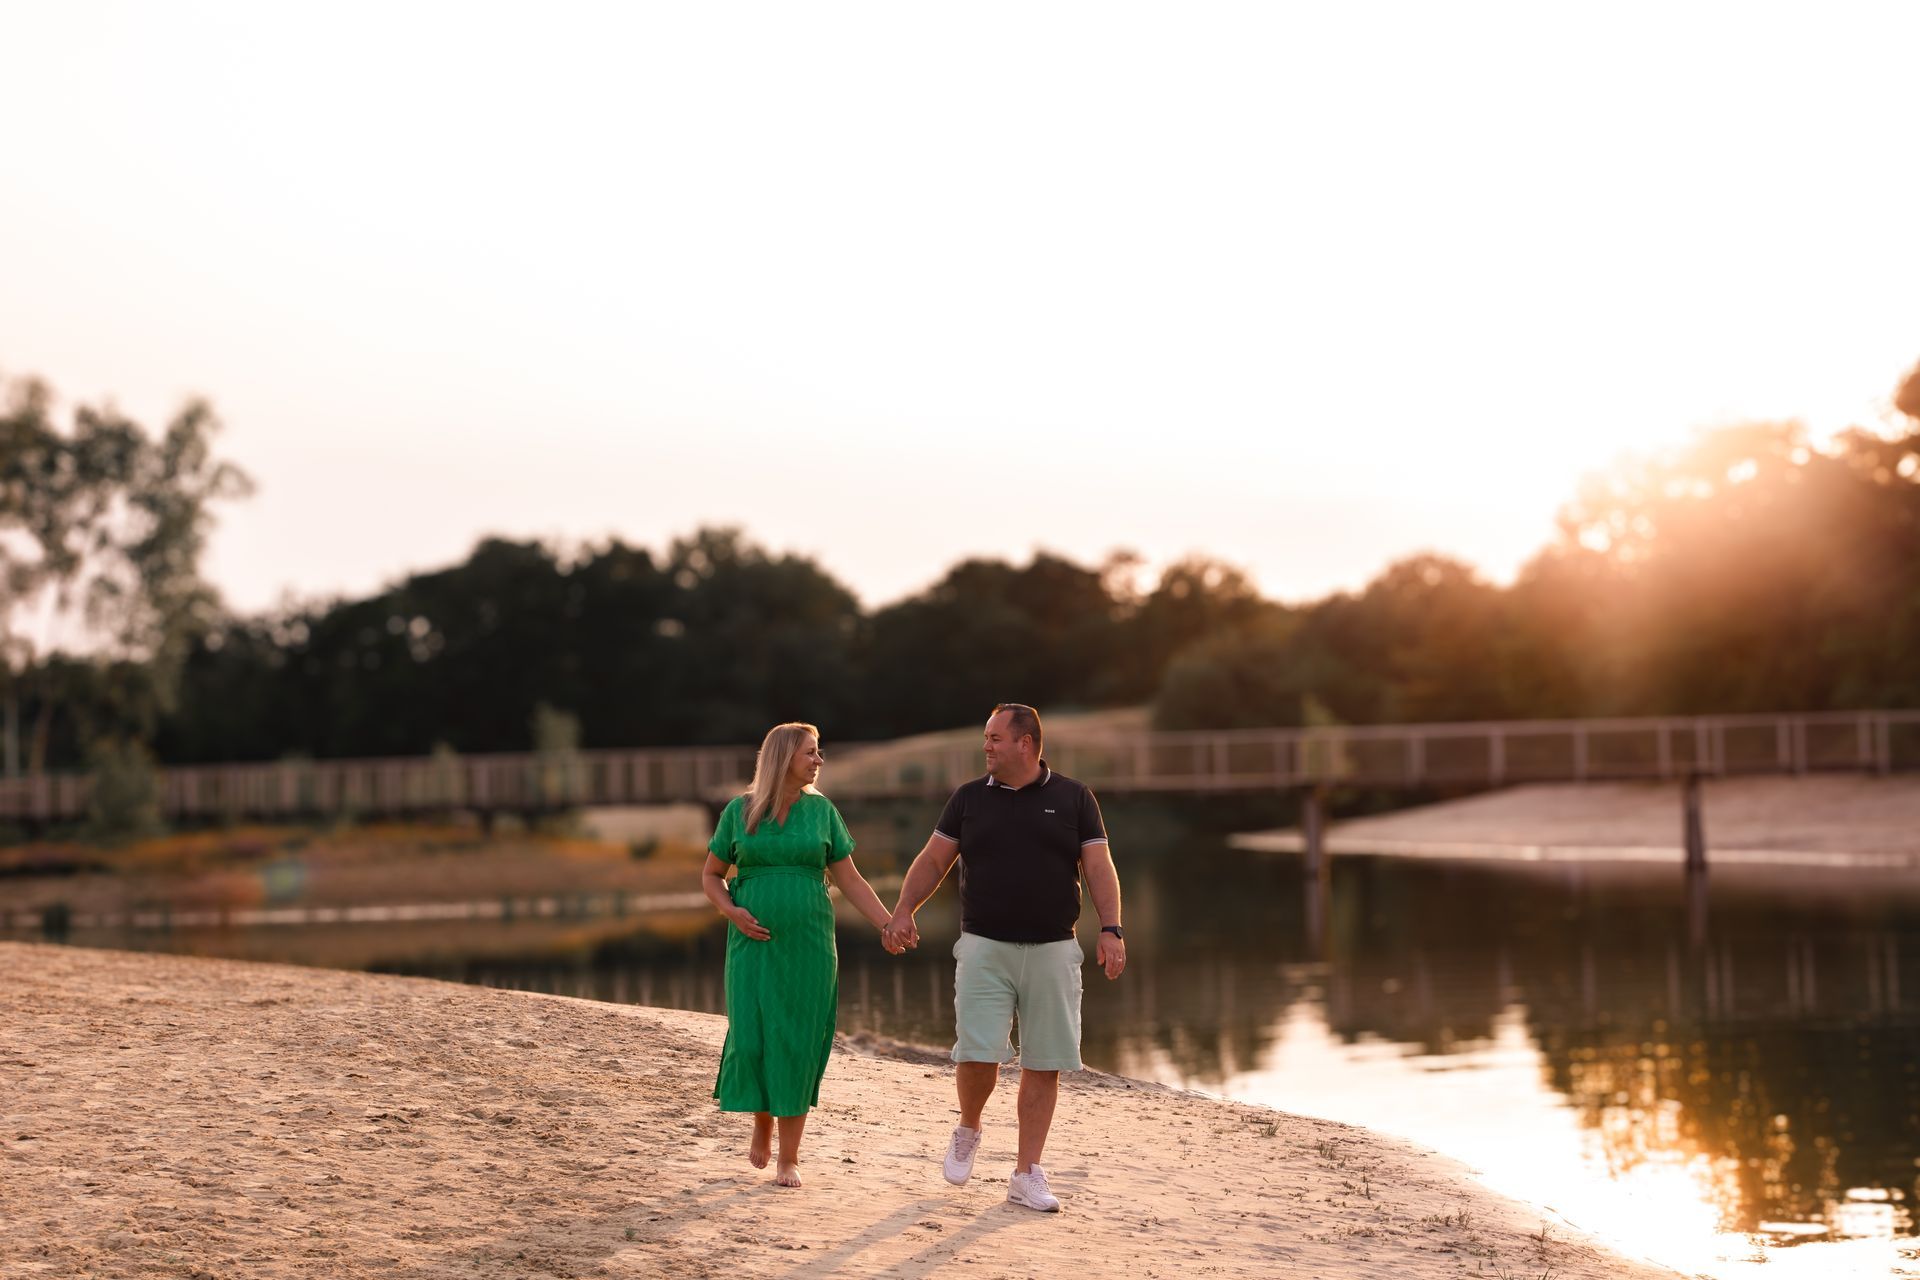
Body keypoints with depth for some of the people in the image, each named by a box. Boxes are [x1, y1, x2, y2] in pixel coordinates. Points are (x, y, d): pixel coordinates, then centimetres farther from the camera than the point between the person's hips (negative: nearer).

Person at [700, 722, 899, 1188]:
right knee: (752, 1040, -8)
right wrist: (731, 911, -8)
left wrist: (889, 925, -5)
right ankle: (762, 1124, 22)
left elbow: (850, 881, 6)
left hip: (808, 945, 1)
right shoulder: (739, 811, 2)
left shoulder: (821, 810, 5)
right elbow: (711, 876, 11)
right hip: (755, 944, -1)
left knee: (797, 1048, -2)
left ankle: (789, 1159, 6)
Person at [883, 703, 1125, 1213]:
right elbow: (933, 861, 11)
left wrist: (1111, 929, -12)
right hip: (984, 946, 0)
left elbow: (1099, 868, 1)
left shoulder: (1073, 798, 5)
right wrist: (902, 912, -4)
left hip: (1052, 949, 0)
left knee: (1044, 1064, 1)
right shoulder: (969, 798, 9)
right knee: (978, 1053, -11)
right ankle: (968, 1130, 20)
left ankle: (1027, 1175, 10)